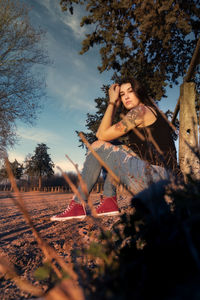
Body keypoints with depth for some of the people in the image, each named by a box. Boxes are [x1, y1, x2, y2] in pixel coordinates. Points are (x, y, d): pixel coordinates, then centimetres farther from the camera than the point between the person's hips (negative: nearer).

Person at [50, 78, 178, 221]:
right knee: (112, 146, 17)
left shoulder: (141, 110, -7)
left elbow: (103, 134, -11)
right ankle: (110, 201, 9)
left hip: (154, 176, -10)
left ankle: (78, 204, 3)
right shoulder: (150, 112, 23)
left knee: (98, 146, -6)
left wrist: (111, 102, -3)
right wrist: (115, 107, 15)